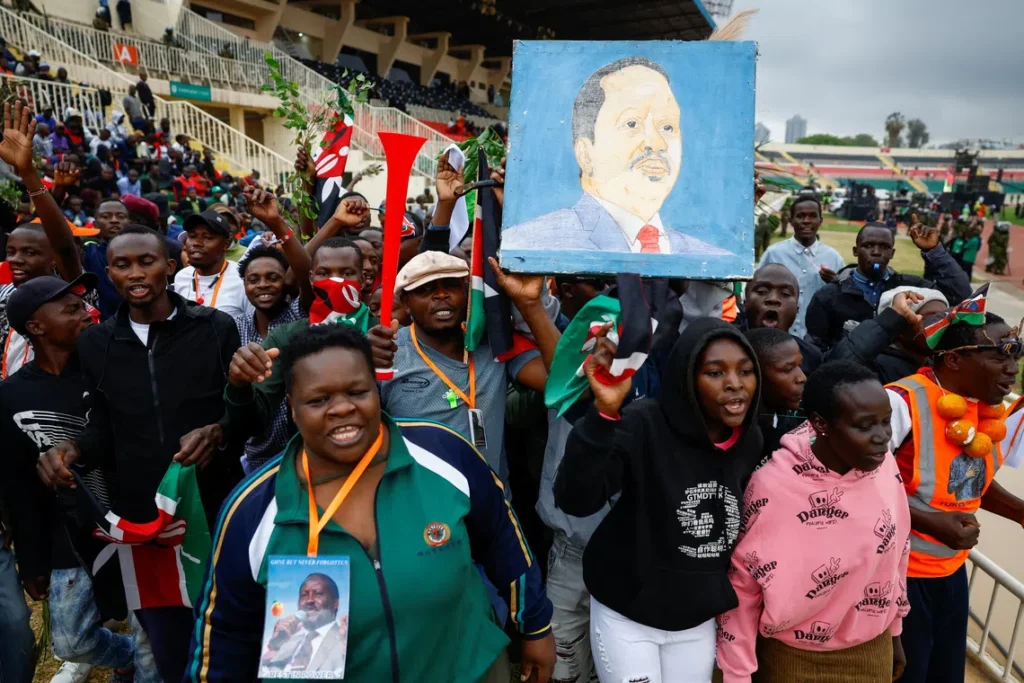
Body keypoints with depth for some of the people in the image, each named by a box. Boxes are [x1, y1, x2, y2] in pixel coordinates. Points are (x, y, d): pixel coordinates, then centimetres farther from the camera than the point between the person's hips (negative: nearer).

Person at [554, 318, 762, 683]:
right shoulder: (645, 425, -21)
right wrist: (604, 411, -46)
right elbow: (576, 500, -34)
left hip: (699, 621, 5)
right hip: (627, 617, -4)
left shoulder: (750, 440, -3)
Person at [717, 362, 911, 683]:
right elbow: (742, 586, -15)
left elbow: (896, 552, 4)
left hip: (873, 651, 4)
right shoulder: (773, 486, -25)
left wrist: (894, 632, 14)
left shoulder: (885, 466, -11)